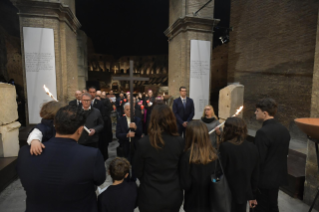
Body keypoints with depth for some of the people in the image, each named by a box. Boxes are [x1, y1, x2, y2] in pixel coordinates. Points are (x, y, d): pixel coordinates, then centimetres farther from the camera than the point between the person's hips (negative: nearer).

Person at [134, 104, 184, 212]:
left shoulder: (143, 143, -22)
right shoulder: (180, 141, -16)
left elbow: (137, 171, -8)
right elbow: (182, 168, -1)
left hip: (150, 197, -2)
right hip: (174, 195, 2)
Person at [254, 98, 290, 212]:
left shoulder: (263, 132, -25)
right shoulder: (284, 129, 1)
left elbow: (259, 159, -23)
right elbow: (285, 152, 11)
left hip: (264, 178, -8)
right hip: (278, 175, 8)